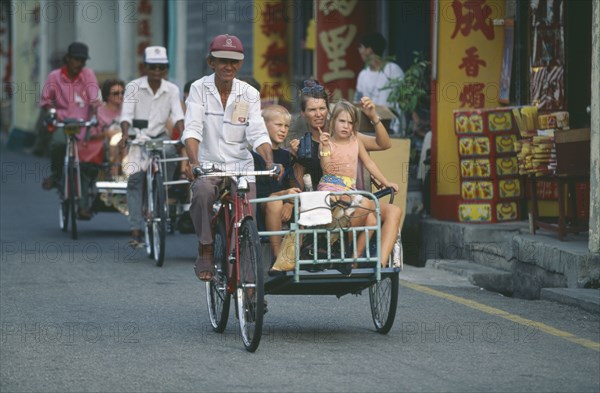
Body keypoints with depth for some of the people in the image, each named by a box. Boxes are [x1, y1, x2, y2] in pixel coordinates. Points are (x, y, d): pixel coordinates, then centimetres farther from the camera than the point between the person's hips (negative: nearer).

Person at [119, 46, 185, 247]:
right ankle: (136, 230, -13)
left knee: (169, 151, -33)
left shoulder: (172, 89, 1)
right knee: (134, 179, -12)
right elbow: (127, 114, -13)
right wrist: (125, 134, -32)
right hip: (138, 136, -1)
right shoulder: (133, 87, -5)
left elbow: (177, 115, -8)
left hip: (160, 136, 1)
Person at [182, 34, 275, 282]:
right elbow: (192, 129, -13)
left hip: (241, 167, 2)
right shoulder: (200, 89, -2)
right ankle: (205, 251, -17)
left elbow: (258, 133, -6)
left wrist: (270, 161, -25)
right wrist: (193, 162, -31)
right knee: (204, 192, -35)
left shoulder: (249, 94, 3)